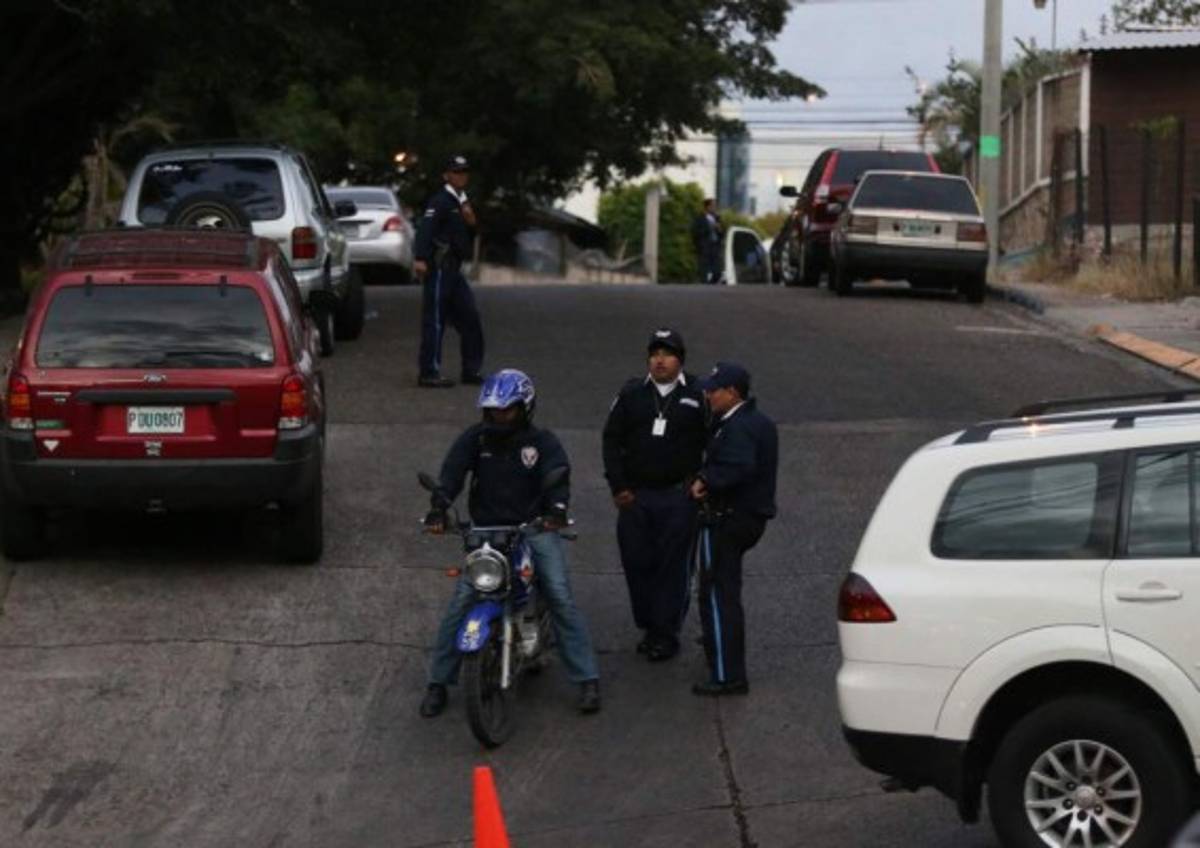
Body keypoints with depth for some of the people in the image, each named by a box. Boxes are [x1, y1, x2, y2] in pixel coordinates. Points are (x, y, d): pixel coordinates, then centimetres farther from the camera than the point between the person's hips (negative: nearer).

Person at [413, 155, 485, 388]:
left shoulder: (461, 201, 18)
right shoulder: (441, 200, -10)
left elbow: (471, 232, 24)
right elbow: (425, 228, -23)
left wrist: (469, 218, 2)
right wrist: (420, 259, -36)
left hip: (453, 270, 9)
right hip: (438, 267, -9)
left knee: (470, 319, 10)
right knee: (435, 320, -6)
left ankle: (472, 370, 18)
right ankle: (429, 374, -2)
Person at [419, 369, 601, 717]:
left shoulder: (542, 441, 1)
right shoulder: (475, 439, 4)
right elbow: (452, 472, -10)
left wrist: (557, 508, -37)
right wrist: (438, 508, -29)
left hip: (535, 529, -1)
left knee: (561, 598, -14)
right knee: (462, 601, -11)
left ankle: (588, 680, -7)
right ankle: (438, 682, -1)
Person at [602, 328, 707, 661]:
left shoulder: (697, 397, 1)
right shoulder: (632, 394, 8)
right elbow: (612, 439, 9)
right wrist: (618, 486, 2)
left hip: (679, 497, -3)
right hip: (635, 496, 3)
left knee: (673, 566, -2)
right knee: (637, 563, 5)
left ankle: (666, 632, 5)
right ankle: (648, 627, 18)